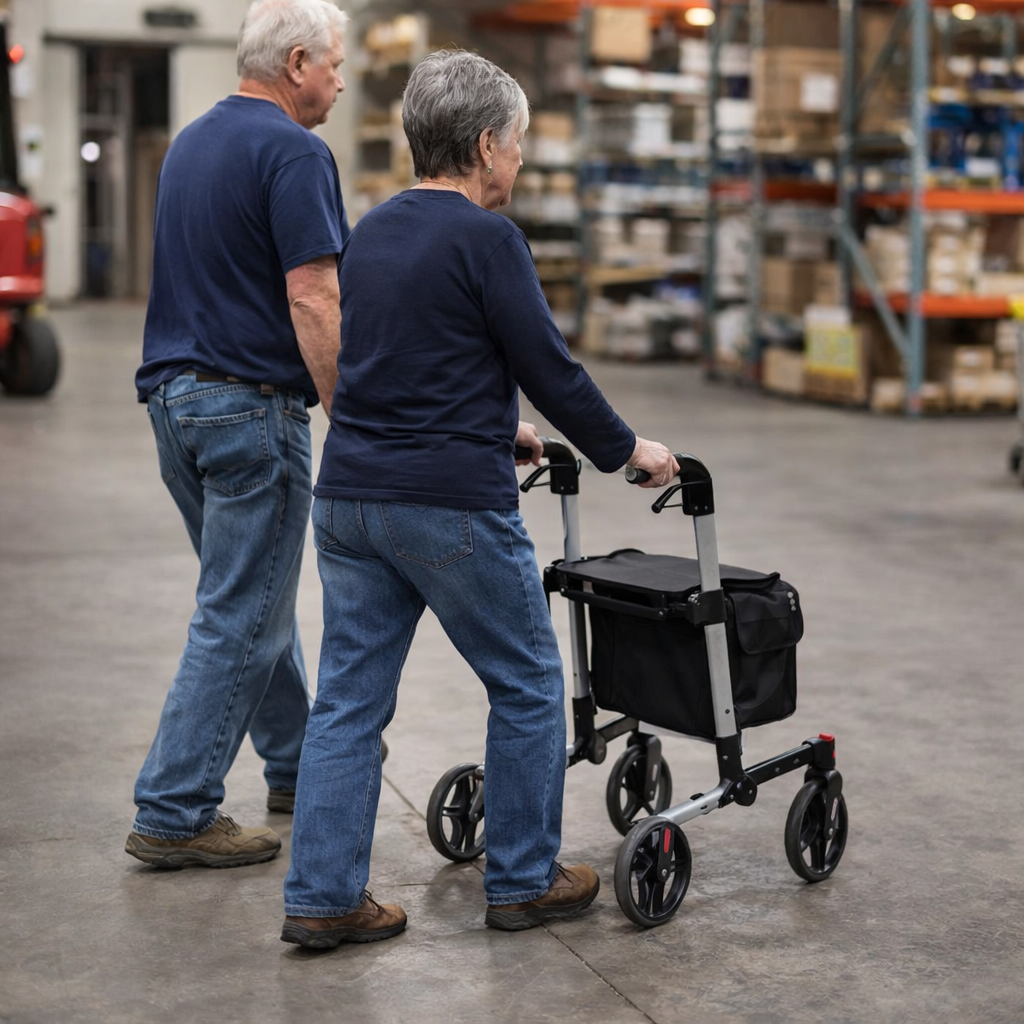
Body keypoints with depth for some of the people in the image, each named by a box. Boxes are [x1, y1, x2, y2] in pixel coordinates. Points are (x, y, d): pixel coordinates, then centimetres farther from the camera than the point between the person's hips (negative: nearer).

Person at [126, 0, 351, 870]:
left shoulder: (190, 144, 15)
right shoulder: (292, 152, -14)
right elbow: (312, 299, -21)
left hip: (177, 397, 10)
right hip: (251, 406, -10)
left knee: (255, 598, 20)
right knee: (241, 619, -3)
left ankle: (298, 763, 34)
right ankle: (175, 814, 1)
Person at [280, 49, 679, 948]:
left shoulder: (372, 232, 13)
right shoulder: (486, 237, -11)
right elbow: (550, 368, -10)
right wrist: (627, 450, 4)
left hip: (349, 499, 7)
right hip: (451, 506, -7)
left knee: (349, 698, 9)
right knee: (527, 685, 10)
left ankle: (322, 897, 10)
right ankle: (524, 881, 18)